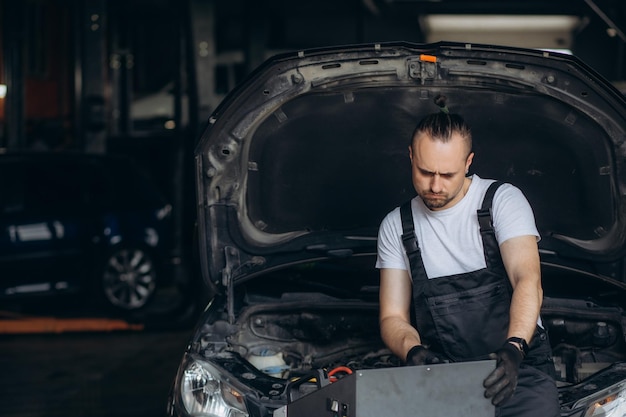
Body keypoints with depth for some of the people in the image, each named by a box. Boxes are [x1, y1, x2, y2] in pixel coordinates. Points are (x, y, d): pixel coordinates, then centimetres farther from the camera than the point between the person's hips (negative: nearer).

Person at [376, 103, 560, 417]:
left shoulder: (503, 200, 1)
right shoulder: (395, 227, 11)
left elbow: (528, 280, -14)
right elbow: (393, 317, 7)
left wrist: (513, 348, -32)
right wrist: (413, 350, -17)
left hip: (516, 366, -2)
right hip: (442, 371, 2)